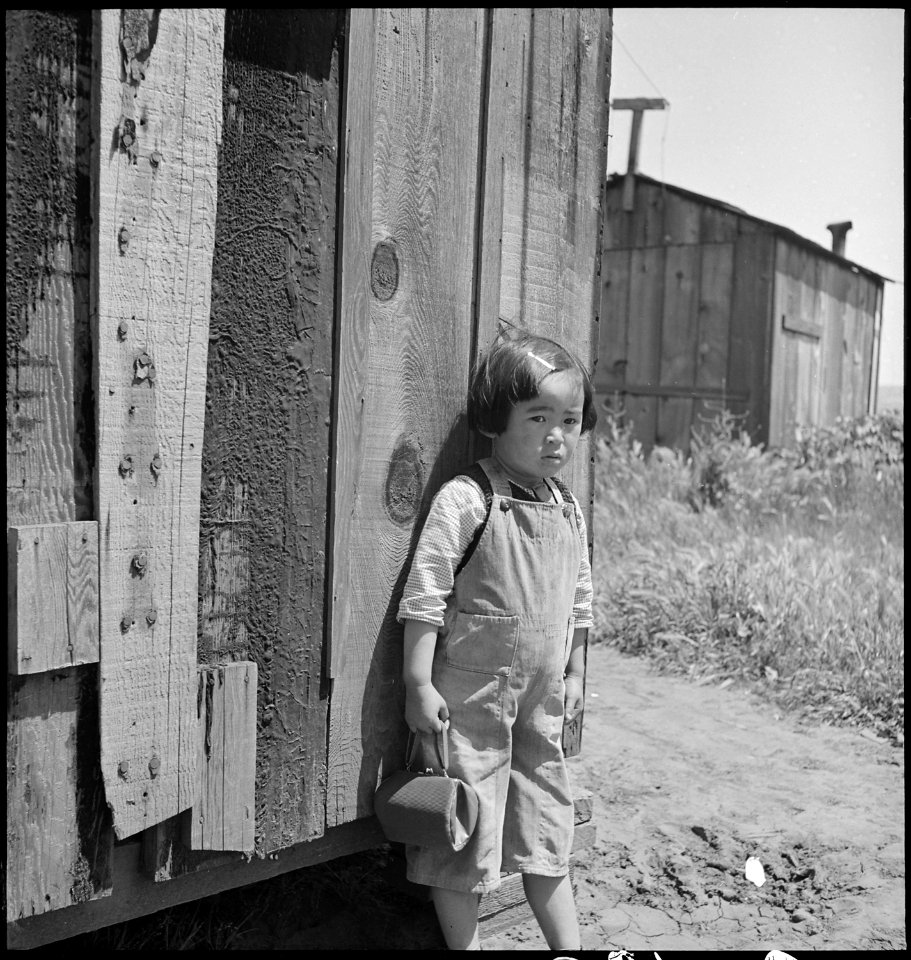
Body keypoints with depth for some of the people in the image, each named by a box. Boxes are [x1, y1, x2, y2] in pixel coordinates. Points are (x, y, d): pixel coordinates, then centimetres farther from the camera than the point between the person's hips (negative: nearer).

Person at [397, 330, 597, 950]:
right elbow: (426, 595, -16)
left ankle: (570, 948, 31)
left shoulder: (570, 511, 6)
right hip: (470, 695, -6)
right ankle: (464, 945, 23)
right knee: (467, 829, 6)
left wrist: (573, 676, 18)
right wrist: (419, 683, -17)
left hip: (541, 699, 6)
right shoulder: (466, 500, -15)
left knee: (548, 828, 17)